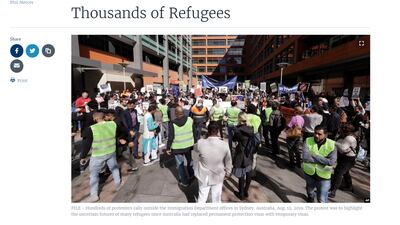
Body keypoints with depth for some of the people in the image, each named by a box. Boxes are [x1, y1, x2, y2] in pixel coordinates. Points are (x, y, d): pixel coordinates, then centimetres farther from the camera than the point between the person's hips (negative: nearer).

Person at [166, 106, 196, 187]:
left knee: (180, 164, 13)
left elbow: (170, 137, -14)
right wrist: (195, 142, 12)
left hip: (177, 147, -3)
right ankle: (191, 175, 46)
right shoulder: (190, 120, -10)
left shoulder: (173, 123, -18)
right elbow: (194, 132, -1)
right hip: (189, 145, 4)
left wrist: (168, 148, -2)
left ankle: (184, 182, 24)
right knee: (189, 160, 27)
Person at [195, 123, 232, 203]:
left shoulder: (200, 143, -25)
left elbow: (196, 149, 1)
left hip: (204, 176, 0)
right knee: (216, 198, 23)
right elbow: (228, 161, -6)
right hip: (218, 176, 0)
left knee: (202, 198, 22)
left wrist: (206, 137, 6)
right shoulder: (225, 145, -23)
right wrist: (228, 173, 11)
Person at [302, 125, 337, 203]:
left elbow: (331, 162, -26)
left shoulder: (332, 145, -16)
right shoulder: (308, 141, -15)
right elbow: (305, 157, -27)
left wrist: (314, 156, -26)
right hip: (309, 173, 3)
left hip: (324, 177, -2)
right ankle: (310, 196, 64)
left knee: (322, 200, -1)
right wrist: (323, 160, -25)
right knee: (309, 190, 31)